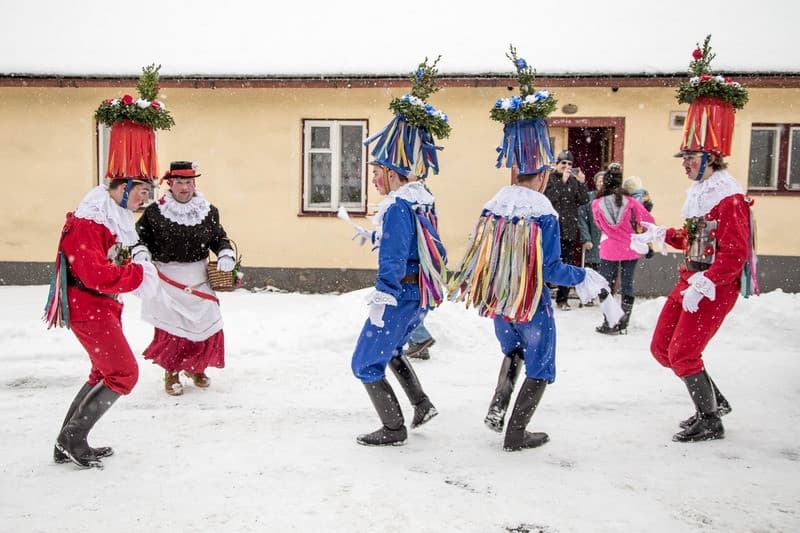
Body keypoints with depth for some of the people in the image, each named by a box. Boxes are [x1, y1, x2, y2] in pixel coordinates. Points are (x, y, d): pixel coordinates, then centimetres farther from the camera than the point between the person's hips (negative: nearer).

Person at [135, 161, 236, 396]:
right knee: (171, 330, -1)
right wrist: (140, 252, -19)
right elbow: (139, 236, 1)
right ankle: (171, 373, 23)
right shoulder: (154, 212, -6)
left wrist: (226, 255, -9)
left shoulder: (209, 212, 0)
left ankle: (195, 368, 33)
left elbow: (220, 238, 10)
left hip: (199, 281, 3)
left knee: (208, 327, 7)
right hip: (167, 281, -3)